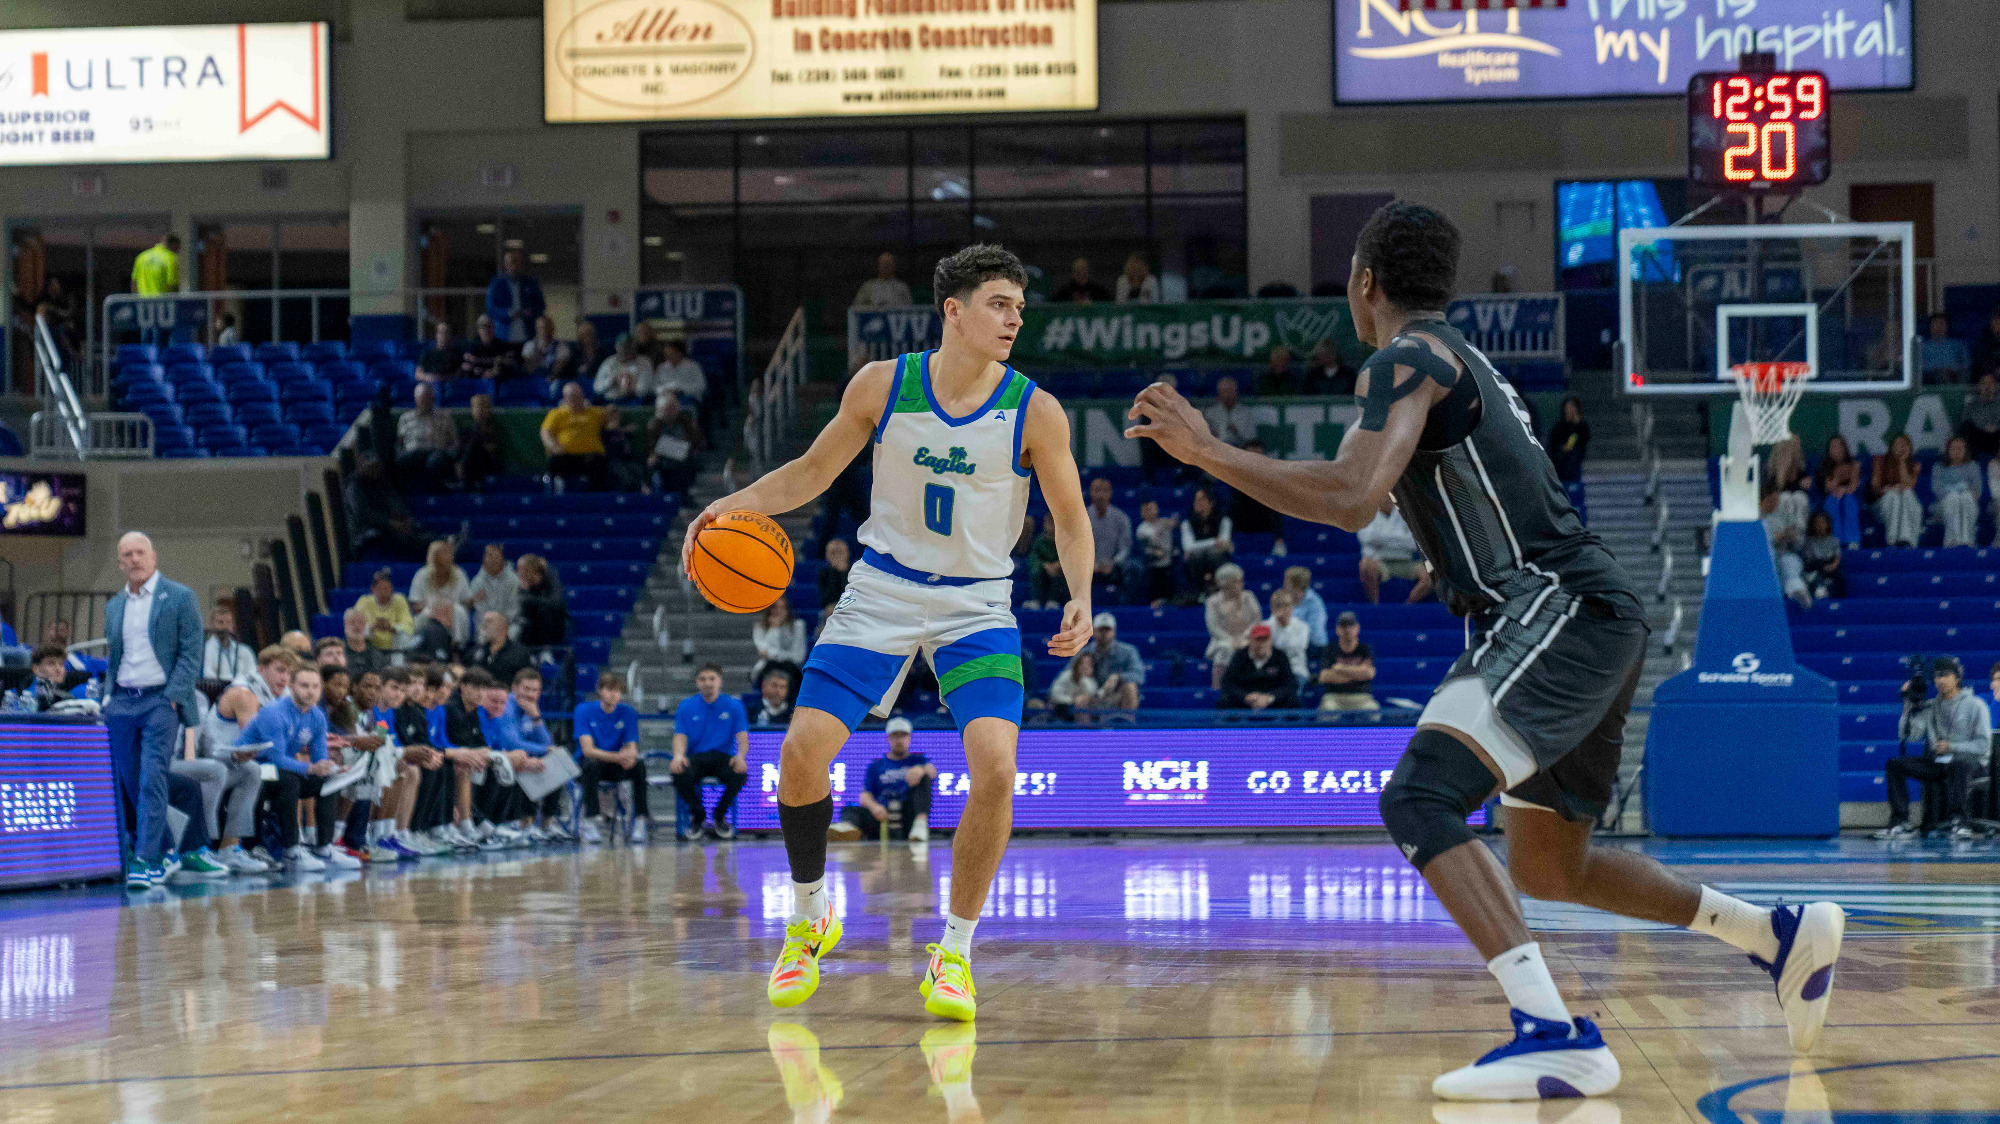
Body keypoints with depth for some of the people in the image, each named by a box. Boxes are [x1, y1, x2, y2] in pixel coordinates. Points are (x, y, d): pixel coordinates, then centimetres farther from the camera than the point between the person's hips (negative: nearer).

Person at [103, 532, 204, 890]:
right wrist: (107, 699, 8)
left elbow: (191, 652, -4)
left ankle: (145, 860, -18)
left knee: (152, 779, -15)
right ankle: (162, 853, 17)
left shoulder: (179, 597, 1)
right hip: (122, 703, 6)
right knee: (128, 783, 5)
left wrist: (173, 697, -13)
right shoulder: (114, 607, 17)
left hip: (161, 700, -6)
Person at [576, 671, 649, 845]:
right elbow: (588, 749, -19)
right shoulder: (584, 710, -10)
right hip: (587, 765, -3)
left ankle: (641, 820, -25)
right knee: (592, 764, -37)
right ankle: (592, 821, -38)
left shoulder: (627, 712, 0)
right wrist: (617, 757, -35)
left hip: (615, 768, 3)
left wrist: (630, 756, -32)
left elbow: (632, 749, -5)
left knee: (639, 765, -27)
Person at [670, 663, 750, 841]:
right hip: (694, 758, 0)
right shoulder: (686, 706, 8)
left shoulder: (733, 705, 6)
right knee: (679, 775, -35)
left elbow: (742, 737, -1)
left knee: (739, 774, -35)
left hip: (722, 757, 0)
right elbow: (680, 737, 1)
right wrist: (678, 756, -24)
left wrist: (741, 756, -25)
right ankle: (697, 815, -2)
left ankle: (719, 816, -3)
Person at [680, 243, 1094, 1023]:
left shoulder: (1035, 413, -11)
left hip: (977, 607, -1)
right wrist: (733, 505, -10)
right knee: (802, 752, -9)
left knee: (995, 768, -22)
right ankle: (809, 920, 17)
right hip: (882, 592, 1)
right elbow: (812, 473, 6)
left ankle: (954, 953, -5)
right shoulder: (882, 386, -7)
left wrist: (1080, 599, -19)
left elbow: (1071, 522, -1)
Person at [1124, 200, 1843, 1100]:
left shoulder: (1407, 358, -6)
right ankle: (1781, 934, 27)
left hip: (1561, 613, -10)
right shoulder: (1458, 361, 24)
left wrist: (1209, 453, -16)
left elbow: (1352, 499, -22)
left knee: (1418, 798, -22)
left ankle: (1555, 1036, -34)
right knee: (1547, 867, 20)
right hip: (1588, 621, 10)